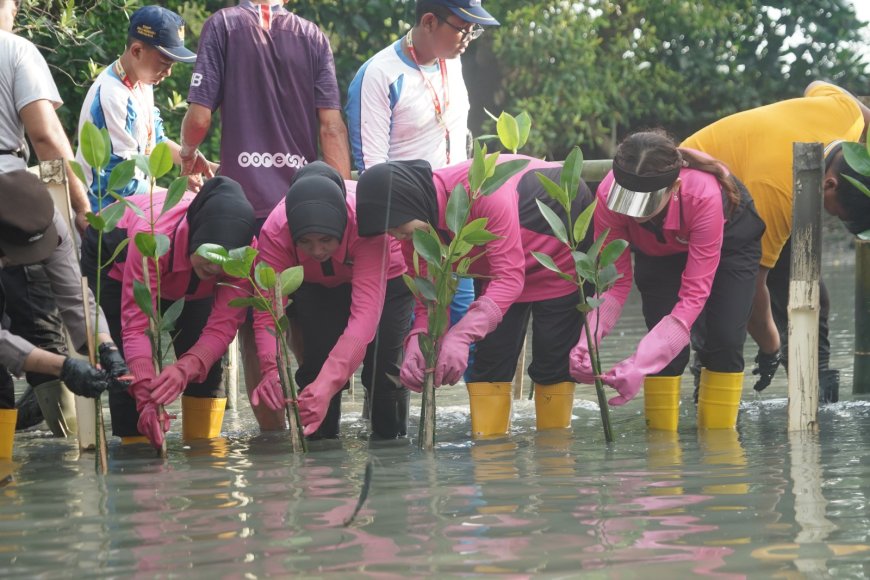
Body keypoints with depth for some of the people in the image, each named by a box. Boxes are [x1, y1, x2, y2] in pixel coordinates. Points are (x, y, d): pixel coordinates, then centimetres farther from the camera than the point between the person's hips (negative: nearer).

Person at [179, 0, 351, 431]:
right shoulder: (312, 36, 6)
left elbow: (199, 116, -6)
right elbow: (331, 126, -1)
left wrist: (188, 152, 15)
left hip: (246, 201, -2)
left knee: (254, 325, 4)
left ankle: (272, 430, 2)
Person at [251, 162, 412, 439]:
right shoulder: (274, 231, -36)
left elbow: (365, 312, -48)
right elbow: (267, 311, -37)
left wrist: (329, 383, -60)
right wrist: (272, 369, -57)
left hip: (385, 278, -2)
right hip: (317, 288, 2)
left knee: (382, 361, -17)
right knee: (317, 354, -21)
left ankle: (391, 435, 12)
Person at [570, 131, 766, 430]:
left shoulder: (704, 195, -45)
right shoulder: (609, 194, -37)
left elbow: (694, 294, -43)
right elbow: (613, 281, -27)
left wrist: (641, 363, -52)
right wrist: (587, 341, -46)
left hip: (730, 238, -2)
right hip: (658, 249, 2)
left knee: (724, 339, -15)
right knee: (665, 343, -17)